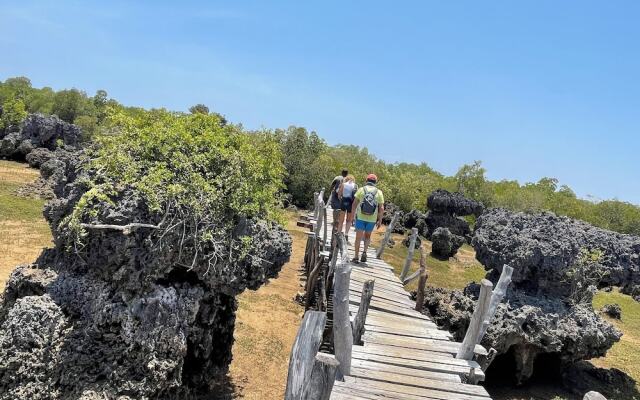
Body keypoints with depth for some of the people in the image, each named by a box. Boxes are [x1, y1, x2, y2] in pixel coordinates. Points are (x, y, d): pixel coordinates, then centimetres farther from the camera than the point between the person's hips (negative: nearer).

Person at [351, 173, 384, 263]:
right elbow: (381, 208, -2)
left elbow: (354, 204, -4)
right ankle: (364, 252, 2)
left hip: (360, 217, -1)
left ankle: (356, 257, 10)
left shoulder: (361, 190, -2)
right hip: (372, 219, 1)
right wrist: (380, 220, 5)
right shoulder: (379, 192, 0)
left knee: (358, 237, 8)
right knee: (368, 236, 22)